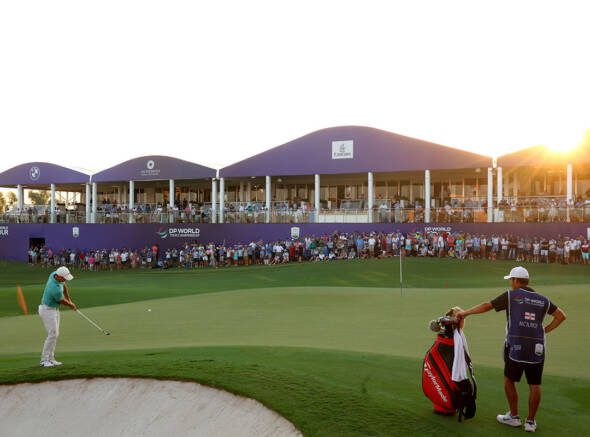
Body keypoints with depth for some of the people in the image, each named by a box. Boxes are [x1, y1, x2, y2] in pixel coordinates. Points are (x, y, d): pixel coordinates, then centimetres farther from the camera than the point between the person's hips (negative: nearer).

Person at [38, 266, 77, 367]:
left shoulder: (54, 274, -7)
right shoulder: (56, 289, -33)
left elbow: (64, 285, 15)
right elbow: (63, 301, -12)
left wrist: (69, 300, 16)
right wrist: (71, 305, 8)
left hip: (54, 309, 10)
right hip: (48, 310, -10)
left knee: (55, 334, 8)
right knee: (53, 334, -13)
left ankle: (50, 358, 11)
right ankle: (44, 360, -6)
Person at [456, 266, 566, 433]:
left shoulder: (511, 295, -1)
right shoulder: (542, 300, 11)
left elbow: (487, 306, -4)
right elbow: (561, 316, 13)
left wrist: (464, 313, 3)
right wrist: (545, 330, 13)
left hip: (515, 348, -3)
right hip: (537, 349, 3)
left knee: (509, 380, 14)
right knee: (535, 385, 11)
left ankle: (514, 417, 20)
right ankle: (530, 422, 16)